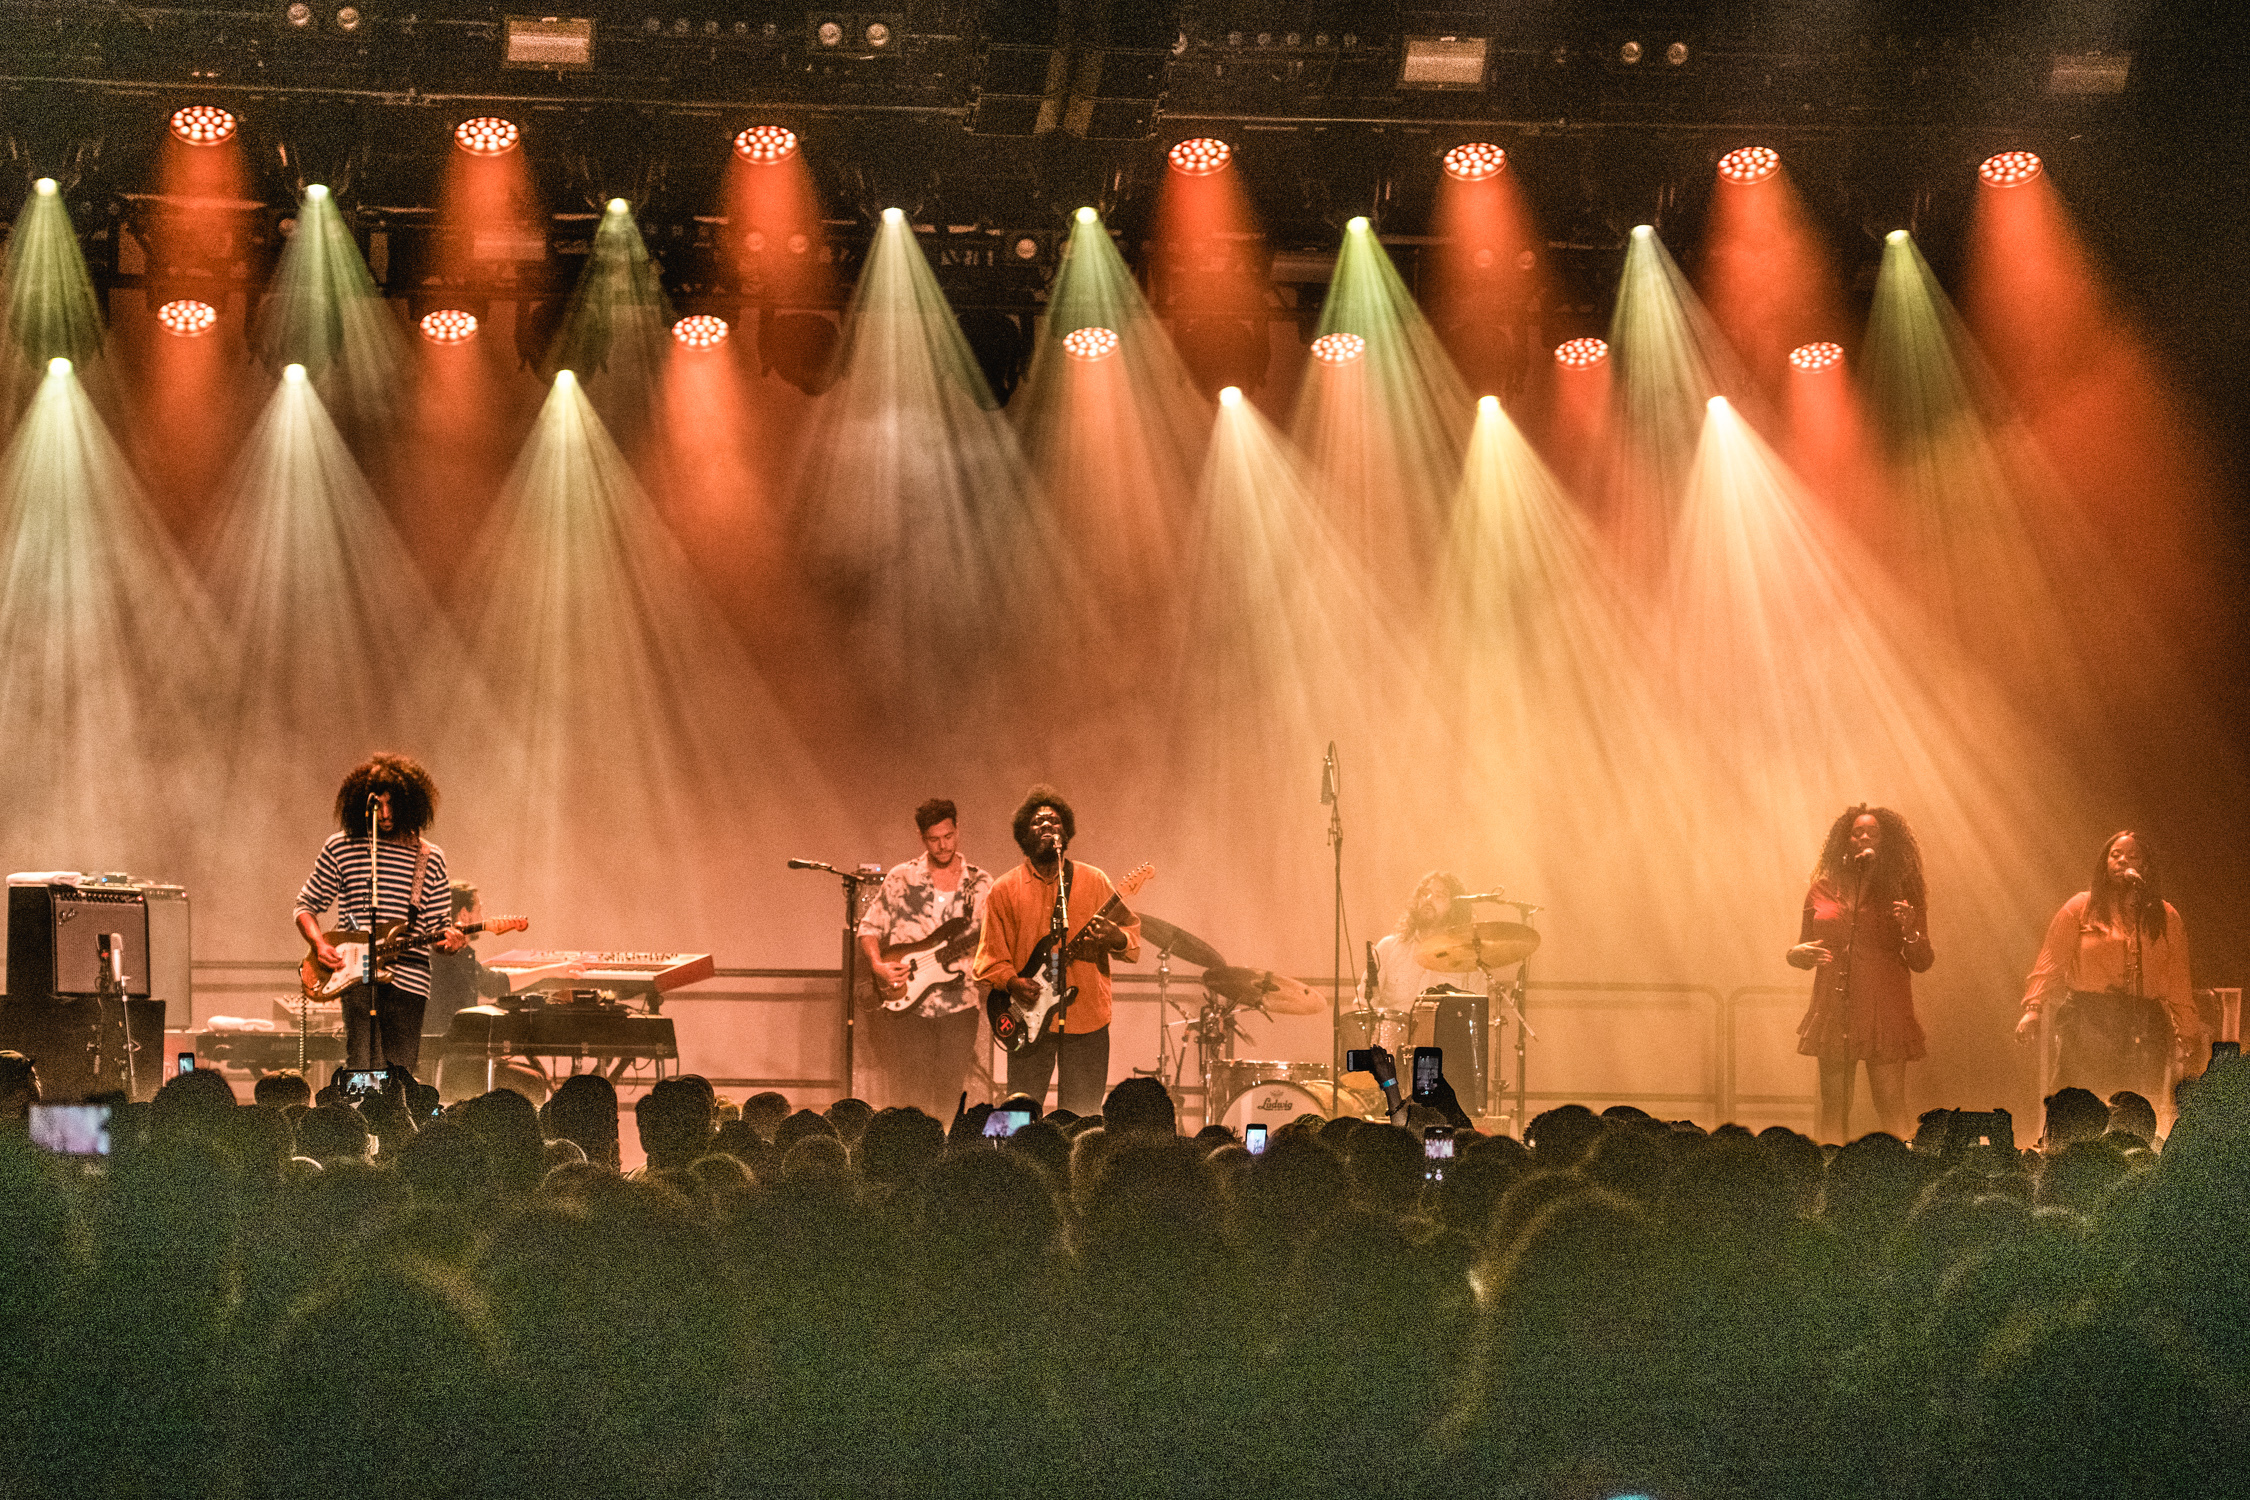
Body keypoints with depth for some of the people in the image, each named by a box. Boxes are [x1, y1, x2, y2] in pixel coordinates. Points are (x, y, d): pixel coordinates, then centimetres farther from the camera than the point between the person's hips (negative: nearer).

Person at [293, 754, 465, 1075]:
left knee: (401, 1071, -2)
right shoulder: (341, 848, 8)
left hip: (408, 978, 2)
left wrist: (449, 940, -9)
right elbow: (306, 906, 14)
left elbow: (437, 928, 14)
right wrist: (320, 944, -5)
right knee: (364, 1069, -13)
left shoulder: (430, 859, 11)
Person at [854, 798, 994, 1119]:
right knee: (910, 1092, -4)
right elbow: (869, 927, 8)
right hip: (907, 1004, -1)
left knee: (950, 1094, -1)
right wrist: (878, 965, -9)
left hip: (959, 1007, 1)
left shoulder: (980, 884, 7)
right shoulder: (901, 878, 4)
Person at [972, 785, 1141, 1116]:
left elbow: (1132, 931, 6)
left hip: (1088, 1020, 0)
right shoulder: (1005, 890, 5)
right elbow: (990, 955, 5)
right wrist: (1013, 983, -14)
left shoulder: (1094, 882, 6)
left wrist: (1117, 938, -17)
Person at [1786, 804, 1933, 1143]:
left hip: (1885, 1010, -2)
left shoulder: (1904, 893, 5)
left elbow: (1922, 963, 3)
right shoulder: (1823, 890, 10)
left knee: (1890, 1107, -9)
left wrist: (1911, 932, -16)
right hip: (1834, 1010, 2)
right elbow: (1802, 948, 18)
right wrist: (1798, 954, -5)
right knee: (1833, 1105, 1)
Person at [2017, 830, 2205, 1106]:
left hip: (2146, 1029, 2)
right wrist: (2033, 1008, -11)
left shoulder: (2166, 918, 15)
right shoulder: (2081, 908, 9)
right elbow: (2051, 963, 3)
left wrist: (2188, 1036, 11)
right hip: (2090, 1023, -2)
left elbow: (2178, 984, 15)